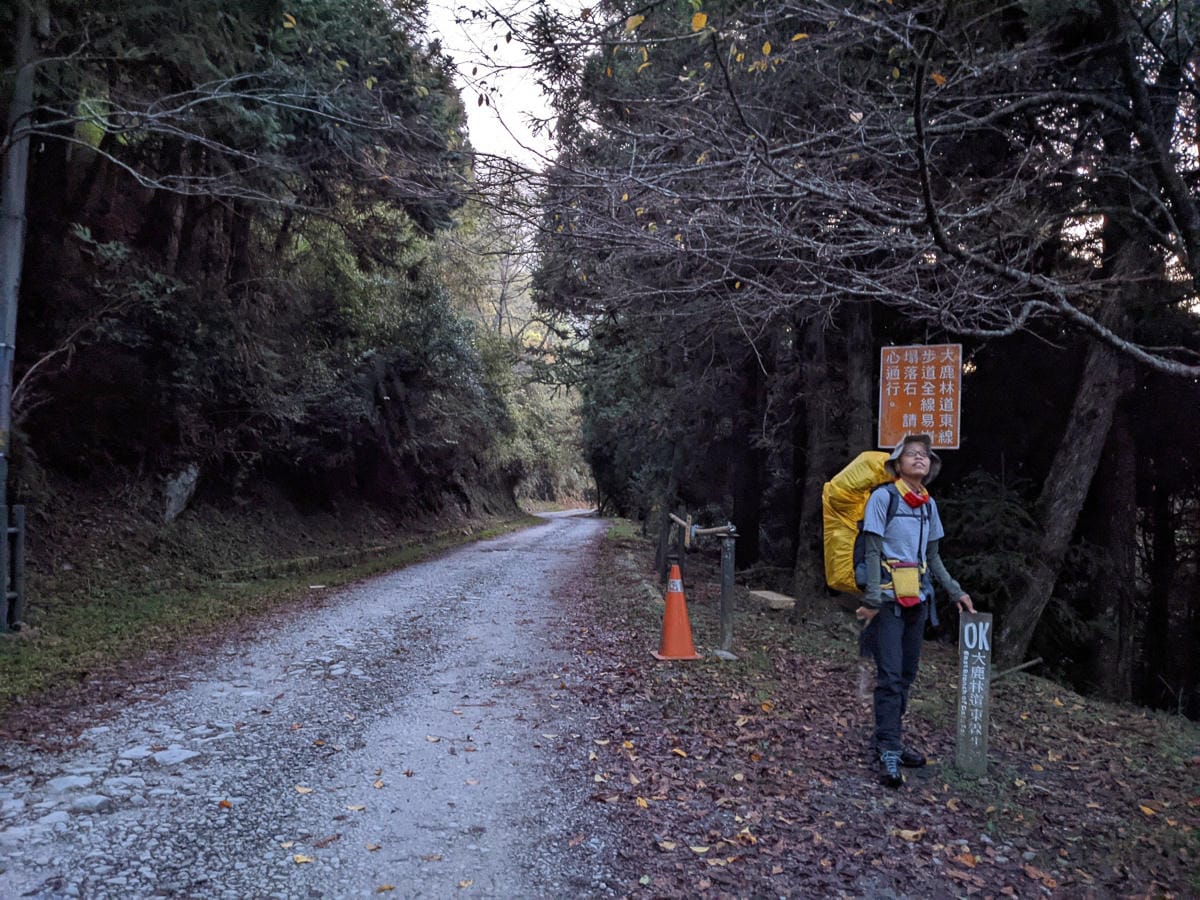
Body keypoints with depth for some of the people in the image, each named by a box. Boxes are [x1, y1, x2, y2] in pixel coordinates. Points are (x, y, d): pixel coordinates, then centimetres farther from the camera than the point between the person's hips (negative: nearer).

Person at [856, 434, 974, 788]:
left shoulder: (929, 504, 12)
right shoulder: (883, 497, -8)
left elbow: (932, 557, 19)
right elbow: (873, 550, -11)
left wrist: (956, 592, 14)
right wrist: (873, 599, -17)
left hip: (917, 599, 7)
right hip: (889, 598, -7)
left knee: (906, 674, 10)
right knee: (890, 675, -9)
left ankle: (890, 740, 21)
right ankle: (888, 753, -4)